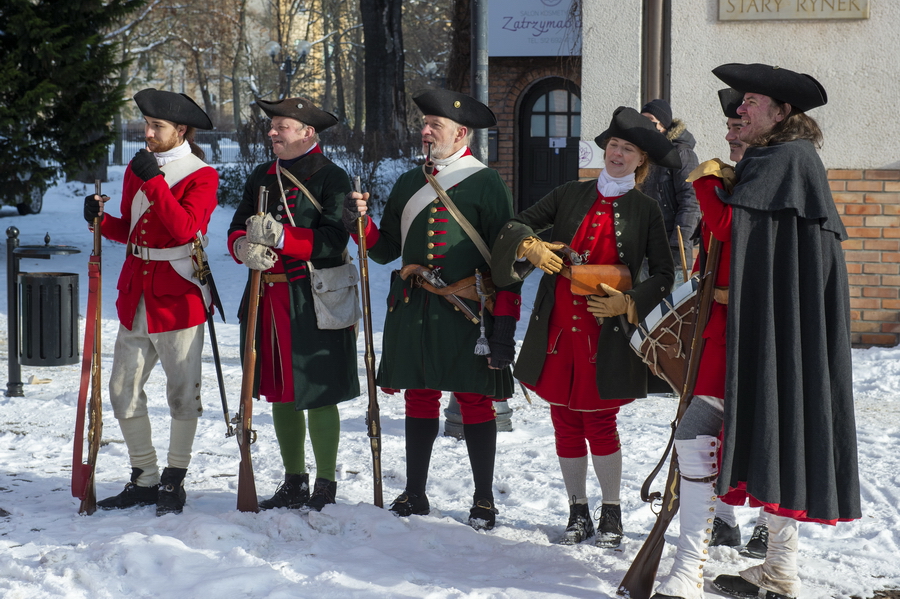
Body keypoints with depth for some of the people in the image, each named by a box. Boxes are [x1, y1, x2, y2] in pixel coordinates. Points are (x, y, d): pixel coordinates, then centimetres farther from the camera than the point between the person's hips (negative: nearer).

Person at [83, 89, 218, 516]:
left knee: (182, 393, 2)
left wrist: (153, 182, -23)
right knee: (124, 392, 6)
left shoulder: (201, 175, -5)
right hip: (136, 298, 6)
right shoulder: (137, 169, 13)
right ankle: (144, 480, 18)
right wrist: (102, 220, 0)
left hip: (178, 299, -6)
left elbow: (185, 228, -20)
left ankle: (174, 482, 14)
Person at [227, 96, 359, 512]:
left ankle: (326, 486, 9)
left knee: (318, 395, -2)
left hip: (314, 302, -7)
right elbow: (237, 231, 11)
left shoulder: (331, 178, -6)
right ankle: (294, 483, 23)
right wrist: (245, 248, -13)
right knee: (280, 394, 12)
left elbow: (333, 240, -18)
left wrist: (279, 236, -27)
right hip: (269, 301, 7)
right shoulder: (261, 177, 14)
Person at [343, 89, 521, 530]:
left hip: (467, 309, -5)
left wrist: (505, 324, -11)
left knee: (475, 400, 0)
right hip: (413, 308, 5)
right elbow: (386, 248, 18)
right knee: (419, 396, 8)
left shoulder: (487, 184, -2)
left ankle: (484, 502, 9)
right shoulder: (409, 183, 14)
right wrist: (360, 222, -2)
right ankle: (414, 495, 18)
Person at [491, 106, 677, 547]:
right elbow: (516, 226, 10)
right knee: (566, 424, 8)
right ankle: (578, 512, 21)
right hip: (557, 329, 3)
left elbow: (663, 274, 3)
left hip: (607, 333, -3)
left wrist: (629, 303, -12)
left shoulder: (645, 209, 2)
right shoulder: (570, 195, 9)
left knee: (600, 424, 0)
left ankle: (611, 512, 17)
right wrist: (530, 246, -12)